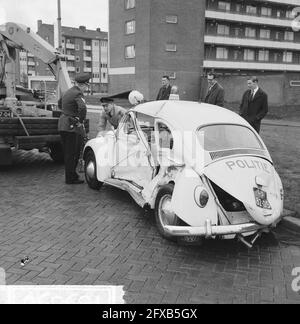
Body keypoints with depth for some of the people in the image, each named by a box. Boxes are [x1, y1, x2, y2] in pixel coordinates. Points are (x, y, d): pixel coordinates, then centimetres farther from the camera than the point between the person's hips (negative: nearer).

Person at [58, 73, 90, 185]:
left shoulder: (68, 92, 15)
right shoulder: (78, 94, -15)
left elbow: (61, 104, 33)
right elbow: (82, 108, -33)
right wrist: (80, 121, -19)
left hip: (62, 124, 9)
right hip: (72, 126, -9)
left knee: (67, 152, 16)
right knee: (72, 153, -1)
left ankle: (70, 175, 26)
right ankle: (71, 178, 6)